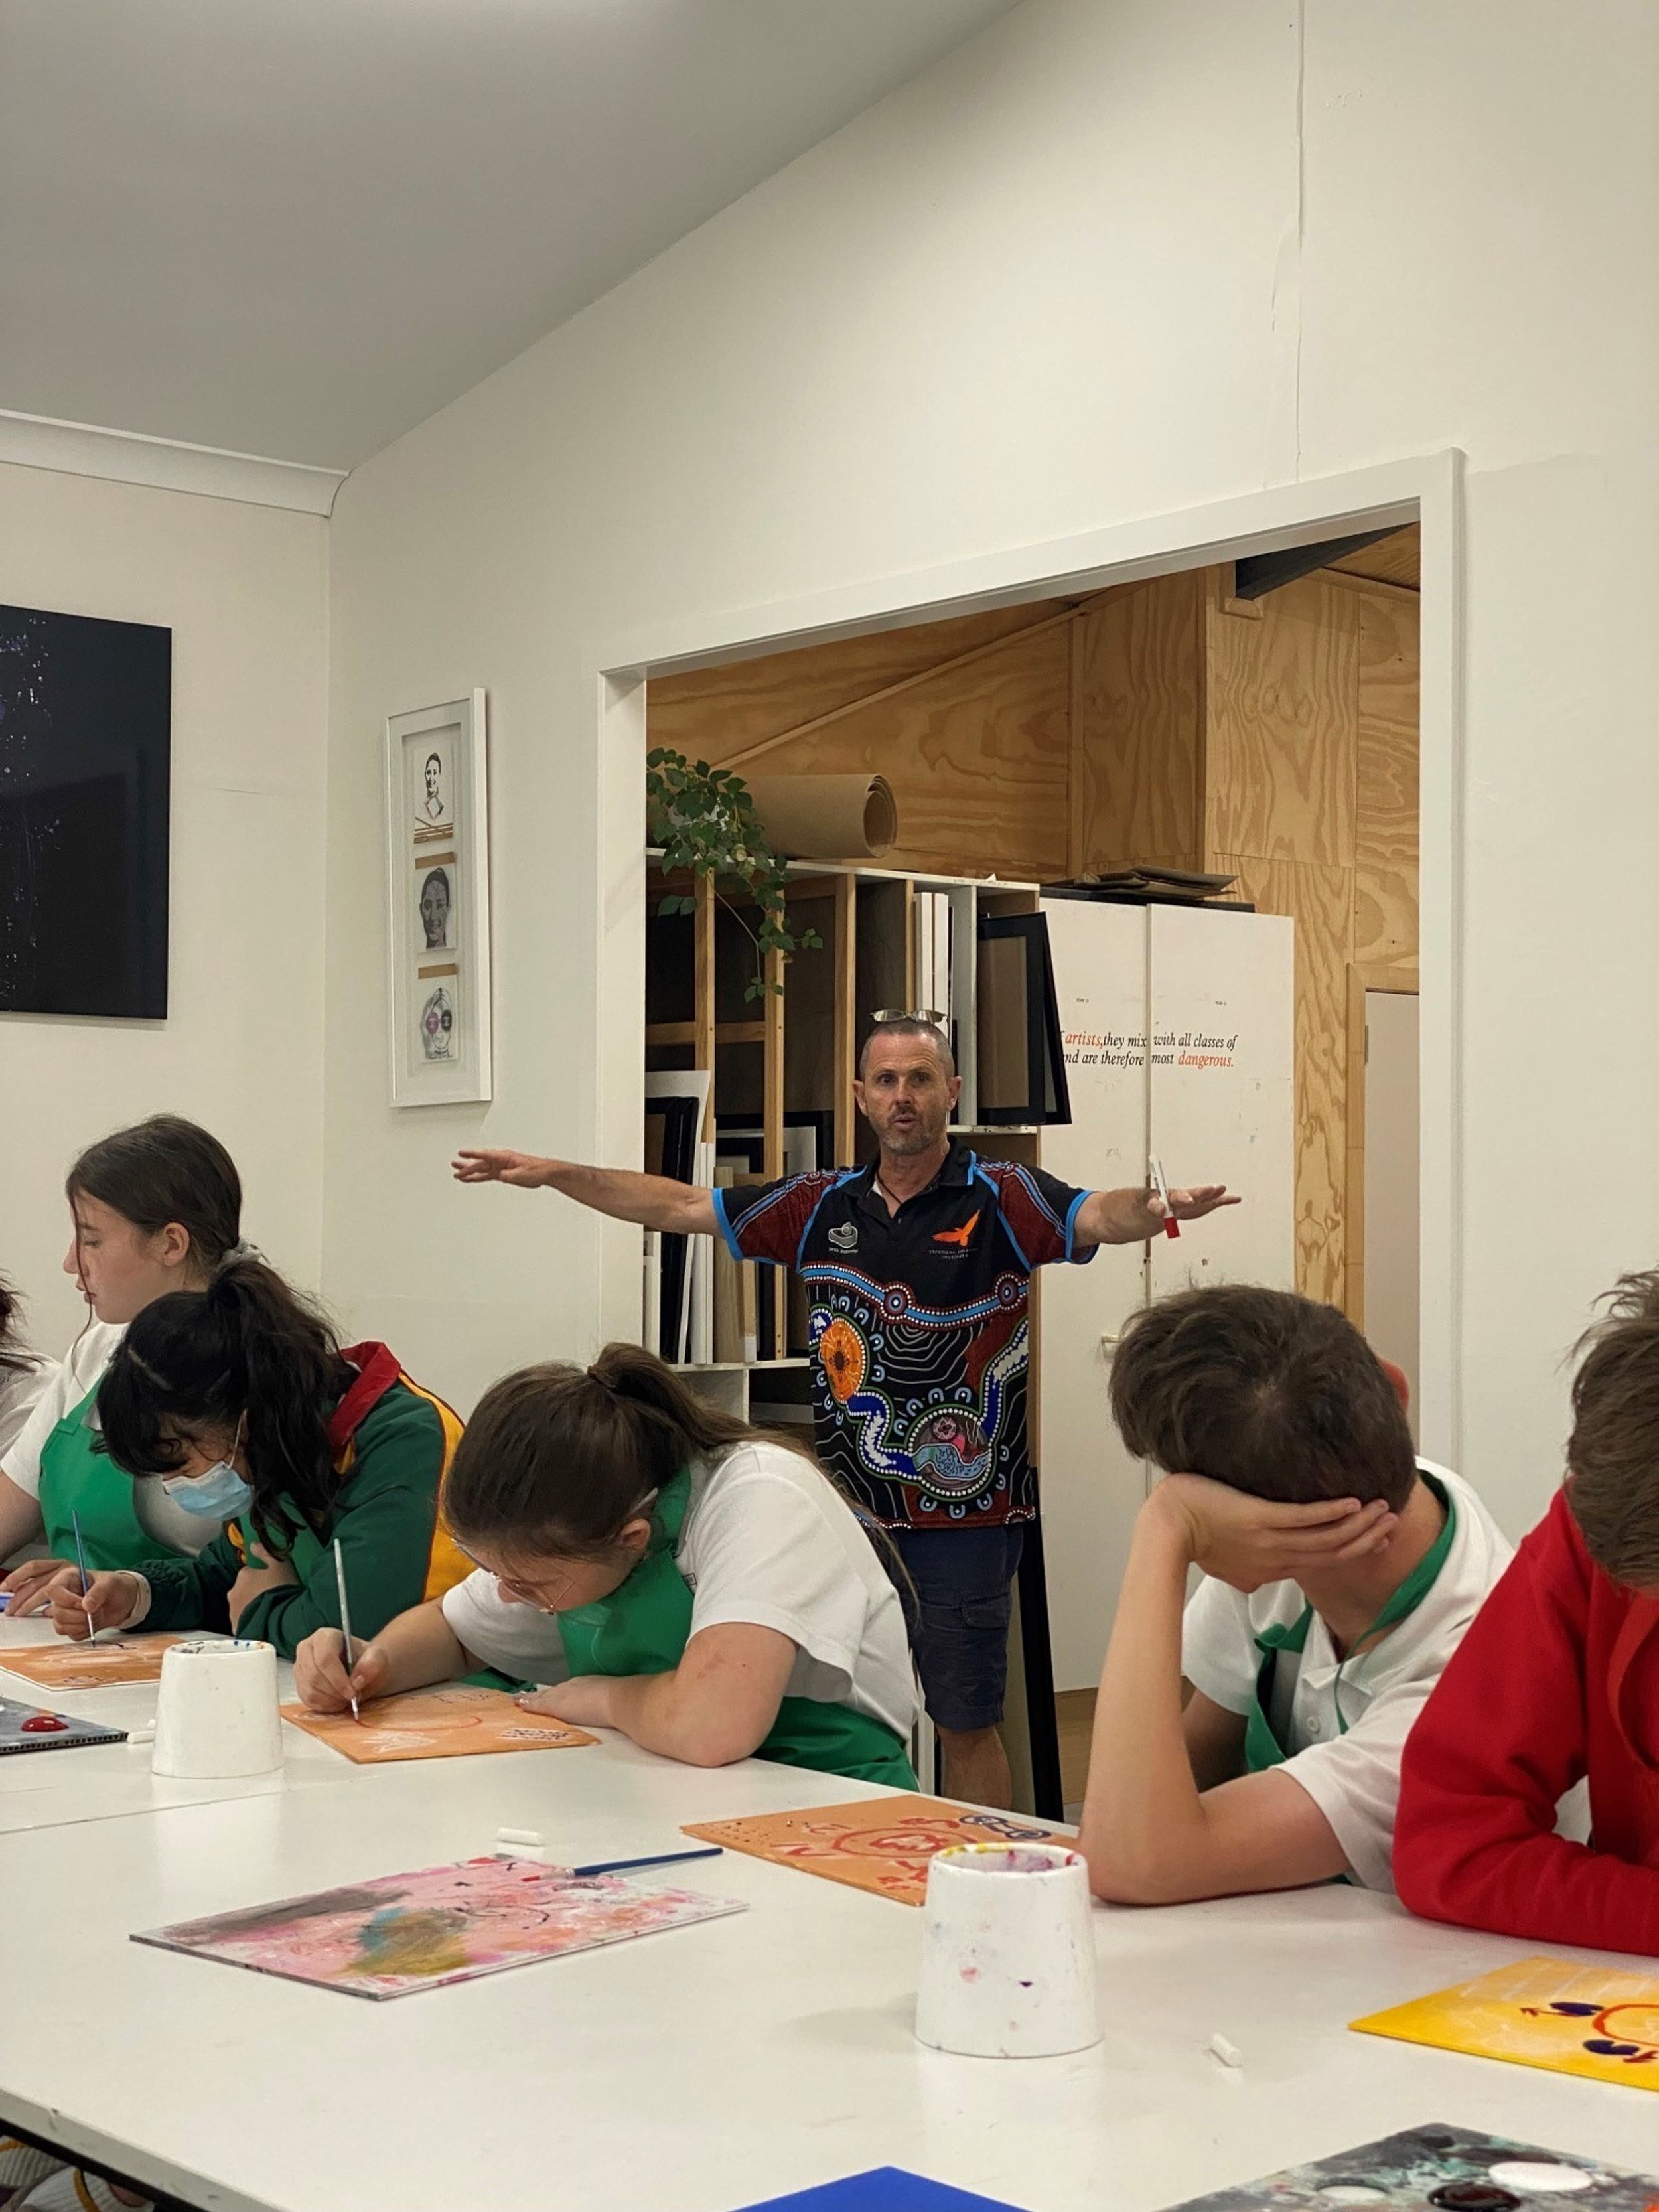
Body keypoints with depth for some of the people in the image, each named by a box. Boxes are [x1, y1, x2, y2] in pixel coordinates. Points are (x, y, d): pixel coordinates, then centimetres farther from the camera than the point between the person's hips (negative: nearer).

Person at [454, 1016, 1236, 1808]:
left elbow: (1097, 1215, -24)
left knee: (964, 1724, 6)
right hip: (849, 1506, 4)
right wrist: (554, 1173, 5)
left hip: (961, 1514, -4)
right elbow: (678, 1207, 10)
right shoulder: (821, 1205, 7)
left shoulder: (1001, 1199, -6)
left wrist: (1159, 1207, -47)